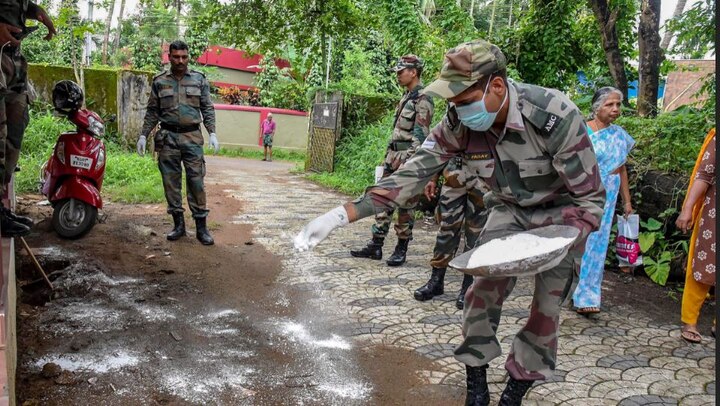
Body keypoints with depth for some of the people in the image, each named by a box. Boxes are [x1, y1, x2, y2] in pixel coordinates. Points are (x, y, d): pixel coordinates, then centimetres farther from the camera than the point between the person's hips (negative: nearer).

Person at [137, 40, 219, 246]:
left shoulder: (199, 79, 7)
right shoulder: (159, 81, 8)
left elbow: (207, 108, 6)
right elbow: (152, 112, 11)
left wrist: (212, 133, -4)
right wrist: (143, 135, 6)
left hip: (192, 137, -1)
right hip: (168, 138, 1)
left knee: (196, 181, -4)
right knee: (171, 182, 3)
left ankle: (201, 226, 2)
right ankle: (178, 223, 13)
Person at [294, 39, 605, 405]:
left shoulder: (557, 117, -35)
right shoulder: (460, 121, -24)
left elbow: (591, 199, -24)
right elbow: (414, 173, -21)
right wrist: (342, 214, -29)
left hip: (563, 213, -3)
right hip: (510, 209, 3)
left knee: (546, 307, -2)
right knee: (484, 290, -5)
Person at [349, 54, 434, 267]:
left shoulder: (422, 100, -11)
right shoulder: (406, 97, 17)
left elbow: (420, 135, -18)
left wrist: (405, 161, -23)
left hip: (408, 159, -9)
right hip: (394, 155, 9)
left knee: (405, 205, -1)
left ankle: (401, 249, 9)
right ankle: (375, 245, 13)